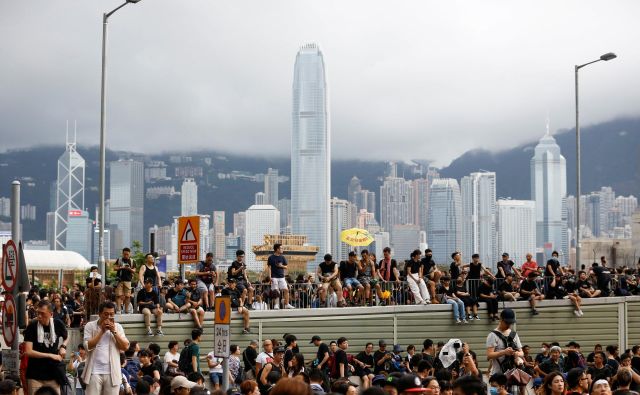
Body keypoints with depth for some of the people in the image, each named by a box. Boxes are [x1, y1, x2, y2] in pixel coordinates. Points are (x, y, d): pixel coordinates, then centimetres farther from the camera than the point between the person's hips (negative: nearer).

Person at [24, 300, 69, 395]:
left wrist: (63, 347, 0)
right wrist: (50, 356, -17)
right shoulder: (32, 326, -9)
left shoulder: (58, 325, 0)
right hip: (35, 376, -3)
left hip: (53, 374, 3)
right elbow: (28, 352, -15)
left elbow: (66, 338, 22)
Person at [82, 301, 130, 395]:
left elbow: (125, 346, 0)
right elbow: (88, 346, -10)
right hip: (94, 372, -2)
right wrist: (102, 330, -10)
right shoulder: (90, 326, 1)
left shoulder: (118, 327, 9)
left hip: (113, 373, 2)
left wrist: (114, 331, -7)